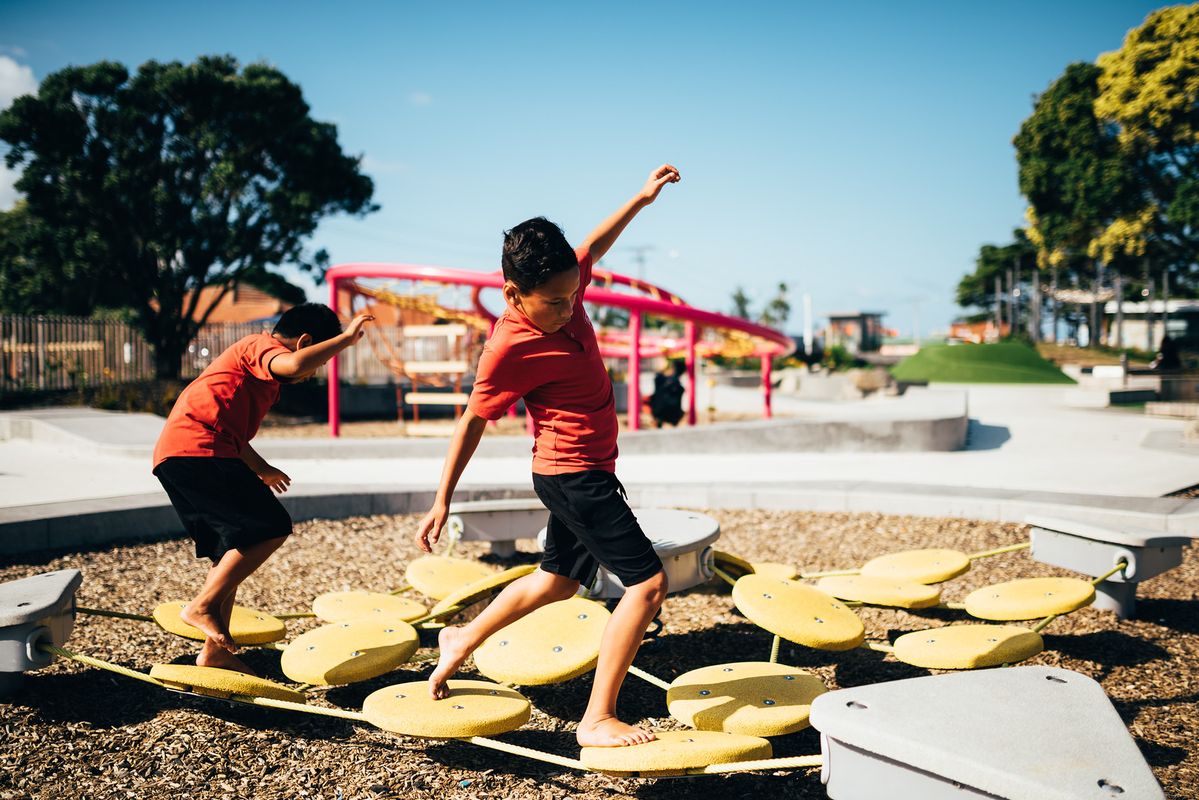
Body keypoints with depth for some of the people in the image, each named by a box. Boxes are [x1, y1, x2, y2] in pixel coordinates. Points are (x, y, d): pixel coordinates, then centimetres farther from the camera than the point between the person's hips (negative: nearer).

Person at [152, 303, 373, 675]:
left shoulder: (249, 353, 29)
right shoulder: (261, 346, -1)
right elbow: (295, 364, -27)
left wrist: (260, 469, 48)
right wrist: (346, 338, -14)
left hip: (172, 456, 11)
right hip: (197, 452, -11)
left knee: (234, 552, 15)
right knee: (272, 526, -11)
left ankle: (215, 651, 19)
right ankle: (203, 604, -10)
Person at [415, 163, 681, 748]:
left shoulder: (562, 290, -2)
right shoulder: (510, 349, -23)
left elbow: (593, 246, 19)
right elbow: (472, 422, -14)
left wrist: (640, 199, 19)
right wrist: (442, 502, -9)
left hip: (578, 473, 9)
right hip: (574, 475, -9)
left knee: (558, 580, 24)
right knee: (648, 581, -13)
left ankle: (461, 642, 39)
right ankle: (597, 720, -8)